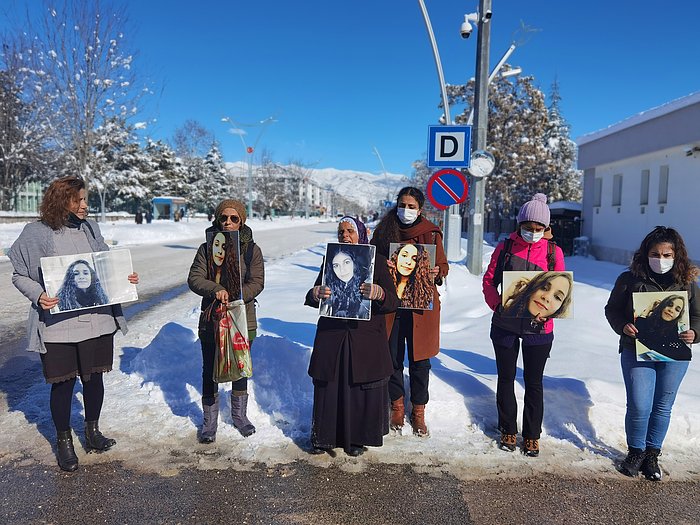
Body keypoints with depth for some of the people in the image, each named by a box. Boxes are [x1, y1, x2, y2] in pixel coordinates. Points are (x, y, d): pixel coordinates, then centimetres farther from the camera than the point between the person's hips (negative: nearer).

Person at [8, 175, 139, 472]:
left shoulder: (89, 228, 6)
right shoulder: (37, 233, -5)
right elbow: (19, 275, 1)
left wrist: (126, 278, -2)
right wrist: (39, 295, -16)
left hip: (96, 318, 4)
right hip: (58, 323, -3)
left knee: (93, 377, 14)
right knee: (63, 383, 7)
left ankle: (92, 433, 36)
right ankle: (64, 442, 29)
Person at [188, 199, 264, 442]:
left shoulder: (251, 249, 0)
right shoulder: (207, 248, 2)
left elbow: (256, 282, -7)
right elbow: (194, 278, -6)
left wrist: (235, 299, -22)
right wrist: (216, 290, -24)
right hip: (211, 319, 0)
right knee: (210, 371, 7)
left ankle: (239, 416, 33)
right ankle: (209, 422, 22)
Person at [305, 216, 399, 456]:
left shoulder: (377, 261, 2)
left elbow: (393, 302, -5)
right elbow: (311, 299, 6)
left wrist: (377, 293, -27)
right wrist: (316, 294, -18)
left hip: (365, 337, -2)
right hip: (332, 336, 2)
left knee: (363, 389, 5)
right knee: (329, 387, 5)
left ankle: (358, 438, 24)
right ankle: (324, 437, 23)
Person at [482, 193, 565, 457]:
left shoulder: (553, 252, 0)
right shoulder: (505, 247, 0)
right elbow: (489, 280, 3)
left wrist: (548, 311, -14)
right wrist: (497, 305, -11)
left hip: (539, 327, 0)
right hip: (505, 324, 1)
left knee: (534, 382, 10)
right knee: (506, 378, 12)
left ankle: (532, 435, 26)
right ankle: (508, 431, 29)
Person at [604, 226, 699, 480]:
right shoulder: (629, 280, -5)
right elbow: (612, 309, 3)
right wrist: (623, 326, -16)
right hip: (637, 352, -2)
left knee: (662, 407, 13)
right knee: (639, 406, -5)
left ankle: (652, 454, 32)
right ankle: (636, 452, 21)